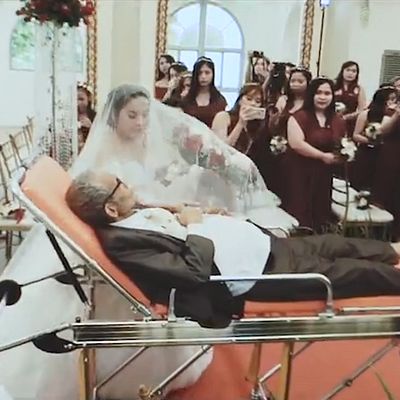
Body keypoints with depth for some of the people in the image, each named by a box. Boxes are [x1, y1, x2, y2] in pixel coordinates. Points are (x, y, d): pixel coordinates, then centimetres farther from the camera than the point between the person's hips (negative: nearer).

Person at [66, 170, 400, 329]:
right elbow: (195, 272, -31)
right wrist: (195, 226, -18)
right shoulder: (123, 240, -26)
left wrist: (198, 213, -2)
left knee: (330, 244, 22)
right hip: (252, 274, -9)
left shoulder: (135, 211, 1)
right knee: (348, 272, 5)